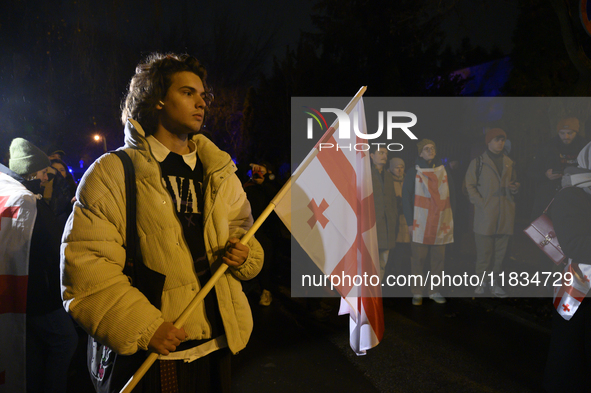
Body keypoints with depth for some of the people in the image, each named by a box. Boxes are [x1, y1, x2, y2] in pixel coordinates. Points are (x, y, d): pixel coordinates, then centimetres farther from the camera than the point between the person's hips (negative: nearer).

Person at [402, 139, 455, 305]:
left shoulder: (444, 173, 12)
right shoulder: (413, 173, 2)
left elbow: (451, 196, 15)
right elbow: (406, 198, -1)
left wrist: (449, 219, 6)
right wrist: (410, 222, -7)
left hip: (441, 223, 3)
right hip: (421, 223, -3)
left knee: (438, 258, 5)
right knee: (418, 258, -3)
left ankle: (434, 291, 17)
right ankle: (417, 293, 6)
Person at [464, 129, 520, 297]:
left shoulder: (509, 163, 16)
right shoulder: (478, 162, 2)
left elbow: (514, 182, 26)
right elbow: (470, 185, -1)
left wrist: (514, 187, 1)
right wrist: (481, 203, -11)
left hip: (505, 214, 5)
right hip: (485, 214, -4)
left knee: (500, 251, 7)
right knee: (484, 251, -3)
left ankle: (494, 281, 18)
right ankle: (482, 281, 9)